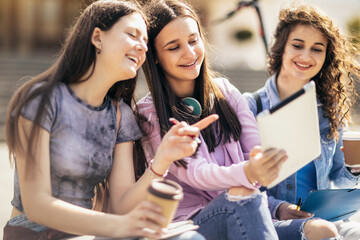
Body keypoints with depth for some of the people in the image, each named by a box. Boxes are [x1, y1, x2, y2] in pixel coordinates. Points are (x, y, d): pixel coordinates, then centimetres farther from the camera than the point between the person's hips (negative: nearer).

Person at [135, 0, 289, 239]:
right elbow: (192, 173, -15)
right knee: (240, 198, -33)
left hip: (244, 215, 3)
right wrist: (247, 173, -35)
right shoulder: (148, 114, -4)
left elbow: (256, 151, 5)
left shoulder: (225, 92, 10)